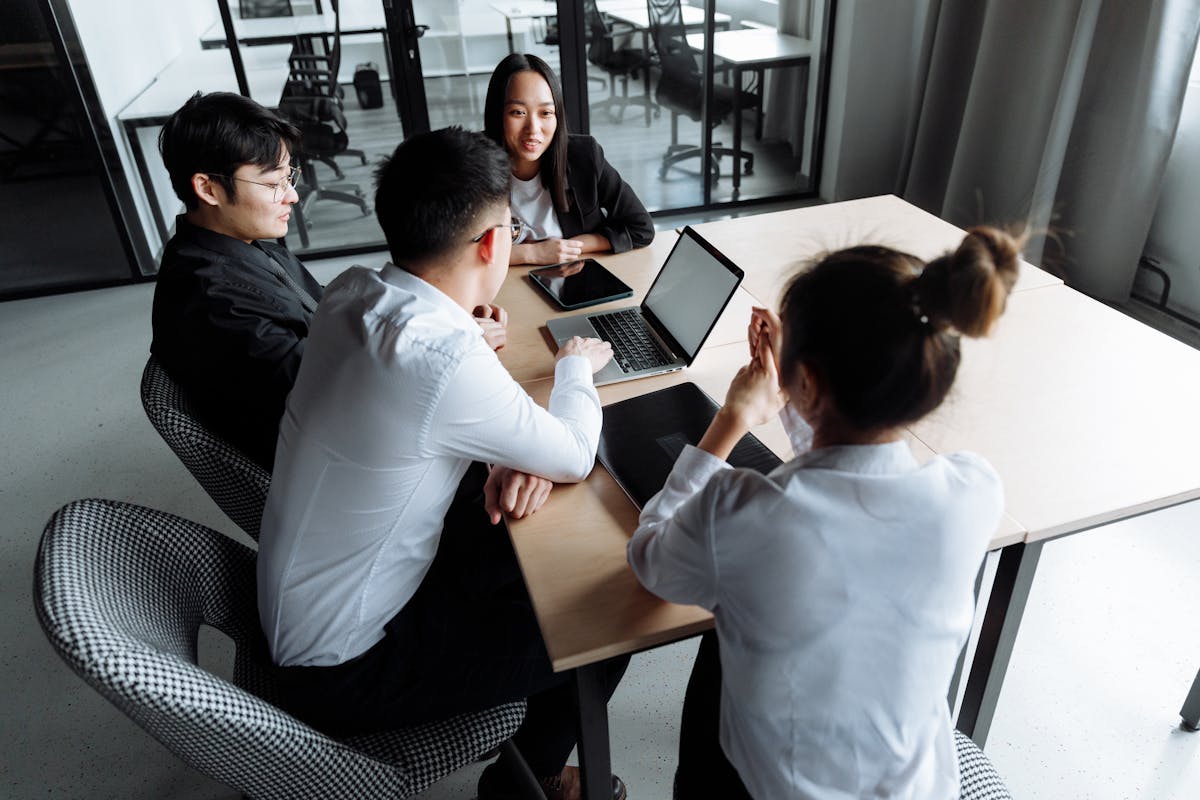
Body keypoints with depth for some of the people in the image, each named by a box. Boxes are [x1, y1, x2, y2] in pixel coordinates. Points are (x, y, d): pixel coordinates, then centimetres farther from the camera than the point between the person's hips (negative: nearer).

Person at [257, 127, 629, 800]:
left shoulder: (350, 293, -9)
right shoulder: (446, 362, -35)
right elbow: (575, 459, -19)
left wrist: (515, 457, -12)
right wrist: (577, 364, 0)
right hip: (346, 669, -8)